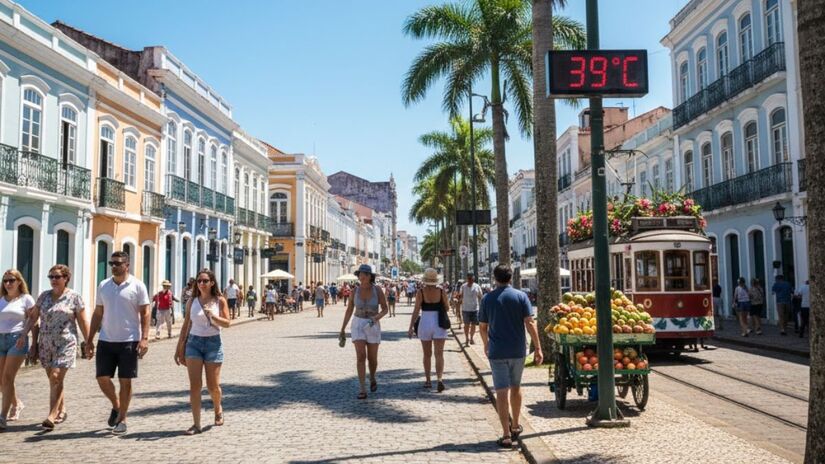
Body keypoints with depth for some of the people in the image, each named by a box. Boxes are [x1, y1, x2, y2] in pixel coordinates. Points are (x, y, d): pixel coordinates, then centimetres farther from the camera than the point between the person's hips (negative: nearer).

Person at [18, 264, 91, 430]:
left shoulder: (74, 297, -2)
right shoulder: (44, 296, 10)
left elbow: (82, 322, -1)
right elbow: (33, 317, 14)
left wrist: (88, 342, -3)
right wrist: (24, 335, 3)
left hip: (65, 344, -5)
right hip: (45, 344, 5)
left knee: (56, 378, -13)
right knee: (53, 379, 11)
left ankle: (52, 416, -13)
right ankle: (61, 410, 27)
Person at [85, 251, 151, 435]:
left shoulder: (137, 286, -4)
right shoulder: (103, 286, 8)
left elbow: (145, 314, -5)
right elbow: (97, 314, 12)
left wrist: (144, 338, -15)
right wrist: (90, 341, 10)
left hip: (129, 341, -4)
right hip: (106, 341, 4)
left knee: (125, 381, 2)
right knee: (102, 378, 2)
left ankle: (122, 419, 13)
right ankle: (116, 406, 28)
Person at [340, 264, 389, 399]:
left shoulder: (377, 289, -9)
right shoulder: (355, 290, -3)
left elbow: (385, 309, -5)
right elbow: (349, 310, 6)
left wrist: (376, 317, -26)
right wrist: (342, 329, 9)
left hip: (373, 326, 0)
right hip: (358, 325, 0)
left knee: (372, 358, 7)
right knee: (360, 357, -13)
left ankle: (372, 378, 40)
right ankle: (363, 390, -10)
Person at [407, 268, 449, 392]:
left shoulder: (420, 292, -5)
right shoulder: (442, 291, -2)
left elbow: (416, 311, -9)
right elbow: (447, 308, 7)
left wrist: (411, 327, -7)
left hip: (425, 324, 0)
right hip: (439, 325, 0)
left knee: (427, 355, 15)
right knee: (439, 354, -3)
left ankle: (427, 381, 23)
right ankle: (440, 378, -23)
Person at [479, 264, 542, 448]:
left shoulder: (487, 299, 0)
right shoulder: (521, 296, -2)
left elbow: (483, 327, 6)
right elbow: (530, 323, -9)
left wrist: (486, 345, 23)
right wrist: (538, 348, -5)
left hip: (497, 352, -1)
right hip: (518, 350, 1)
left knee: (502, 391, -1)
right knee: (515, 387, 20)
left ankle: (506, 435, -4)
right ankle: (515, 426, 33)